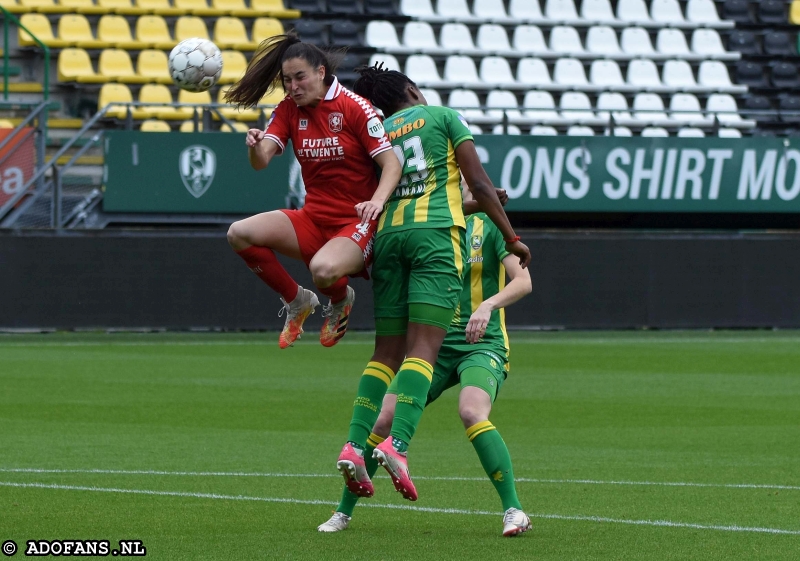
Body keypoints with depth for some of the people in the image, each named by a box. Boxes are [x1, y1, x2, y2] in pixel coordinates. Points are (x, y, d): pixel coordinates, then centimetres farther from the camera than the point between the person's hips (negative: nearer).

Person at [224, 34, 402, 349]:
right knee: (240, 234, -16)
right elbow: (261, 162, -7)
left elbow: (392, 163, -13)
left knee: (323, 269, -37)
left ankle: (340, 302, 5)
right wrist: (255, 146, -31)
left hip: (356, 222, -6)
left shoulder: (353, 107, -11)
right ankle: (296, 302, 6)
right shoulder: (289, 110, 4)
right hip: (313, 219, 6)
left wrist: (377, 201, -32)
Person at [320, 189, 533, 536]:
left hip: (482, 344, -4)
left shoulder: (488, 225, -1)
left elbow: (523, 280, -8)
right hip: (435, 344, 4)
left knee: (472, 413, -31)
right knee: (382, 419, -7)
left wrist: (489, 305, -28)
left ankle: (514, 511, -24)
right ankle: (343, 511, 9)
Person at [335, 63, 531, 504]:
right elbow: (478, 183, 3)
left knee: (387, 351, 9)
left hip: (387, 235, 4)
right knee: (423, 348, -12)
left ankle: (354, 445, -5)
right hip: (436, 233, -4)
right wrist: (511, 237, 8)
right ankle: (397, 443, -29)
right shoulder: (443, 117, 10)